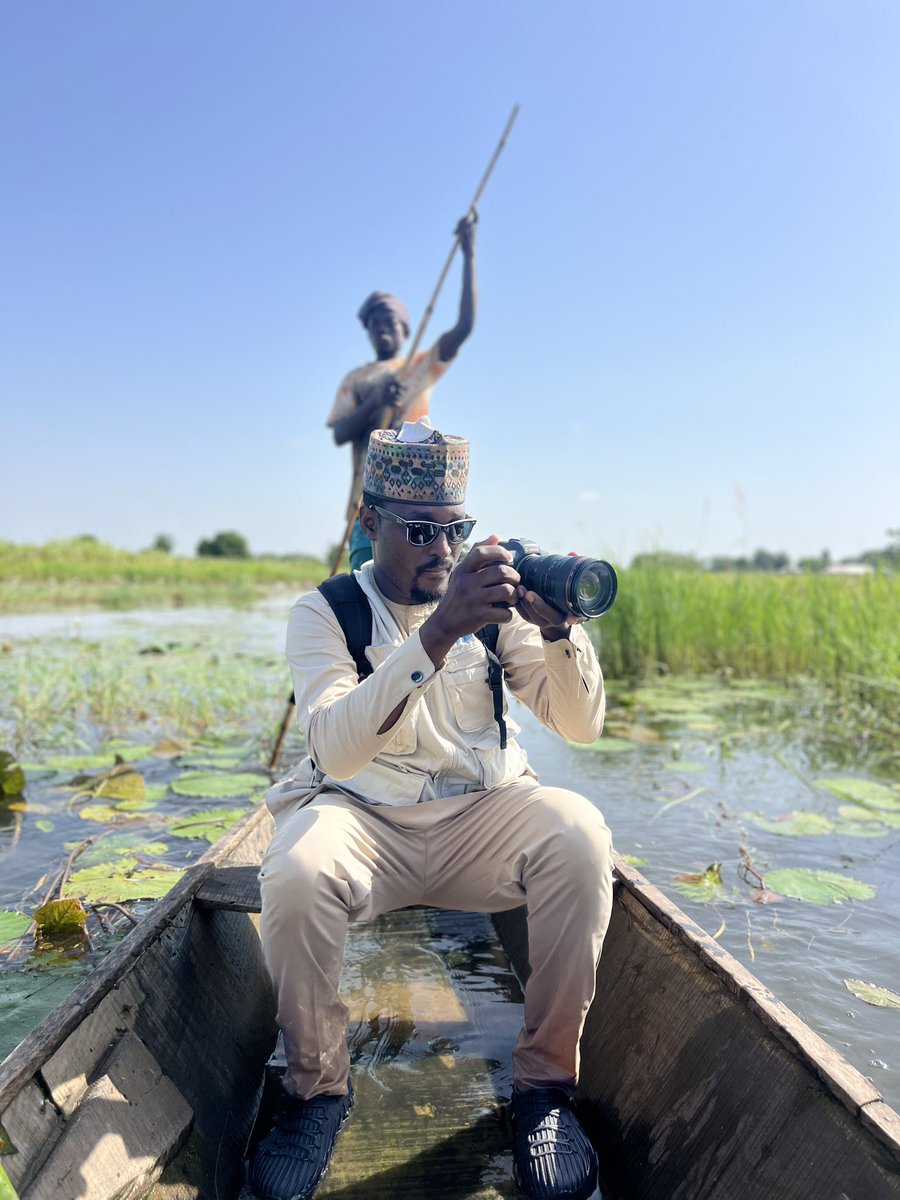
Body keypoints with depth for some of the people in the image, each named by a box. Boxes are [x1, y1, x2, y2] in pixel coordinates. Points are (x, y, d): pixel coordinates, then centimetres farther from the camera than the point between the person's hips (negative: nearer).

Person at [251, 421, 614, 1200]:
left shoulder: (494, 597, 4)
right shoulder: (325, 612, -4)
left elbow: (582, 726, -1)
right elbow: (335, 750, -23)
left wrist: (559, 630, -21)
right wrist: (439, 633, -34)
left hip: (482, 818, 2)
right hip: (363, 820, -1)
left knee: (579, 832, -28)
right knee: (296, 872, -33)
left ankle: (546, 1078, -7)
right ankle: (318, 1085, -3)